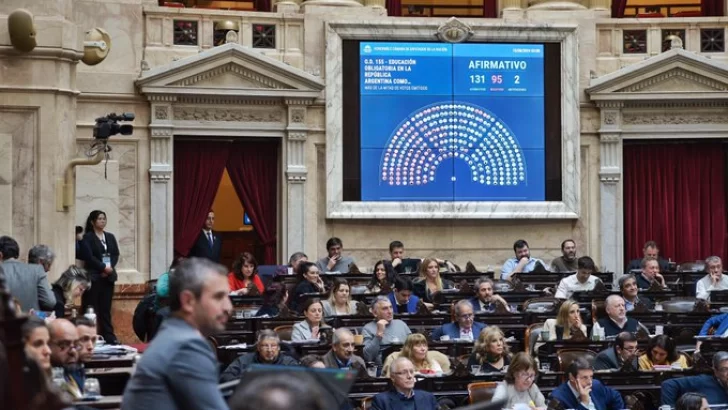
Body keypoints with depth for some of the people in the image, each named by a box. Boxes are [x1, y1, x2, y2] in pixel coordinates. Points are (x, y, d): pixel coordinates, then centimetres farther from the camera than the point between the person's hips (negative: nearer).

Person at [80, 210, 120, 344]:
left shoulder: (110, 237, 16)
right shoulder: (88, 237, -1)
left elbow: (116, 254, 10)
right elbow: (89, 256, -11)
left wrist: (110, 267, -7)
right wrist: (103, 267, -15)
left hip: (108, 276, 5)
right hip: (93, 276, -5)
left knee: (106, 308, 5)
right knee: (91, 308, -5)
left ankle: (109, 336, 4)